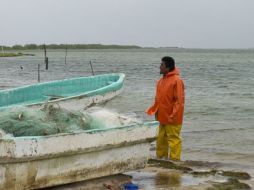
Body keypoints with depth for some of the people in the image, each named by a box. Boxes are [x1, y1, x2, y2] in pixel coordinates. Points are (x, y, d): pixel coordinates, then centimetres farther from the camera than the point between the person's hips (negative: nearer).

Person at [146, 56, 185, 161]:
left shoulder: (176, 81, -15)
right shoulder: (161, 81, 11)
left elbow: (179, 100, -18)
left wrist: (173, 116, -21)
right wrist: (153, 110, 13)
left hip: (172, 118, -9)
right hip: (162, 117, 9)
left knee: (173, 139, -2)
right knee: (161, 139, 15)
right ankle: (160, 158, 24)